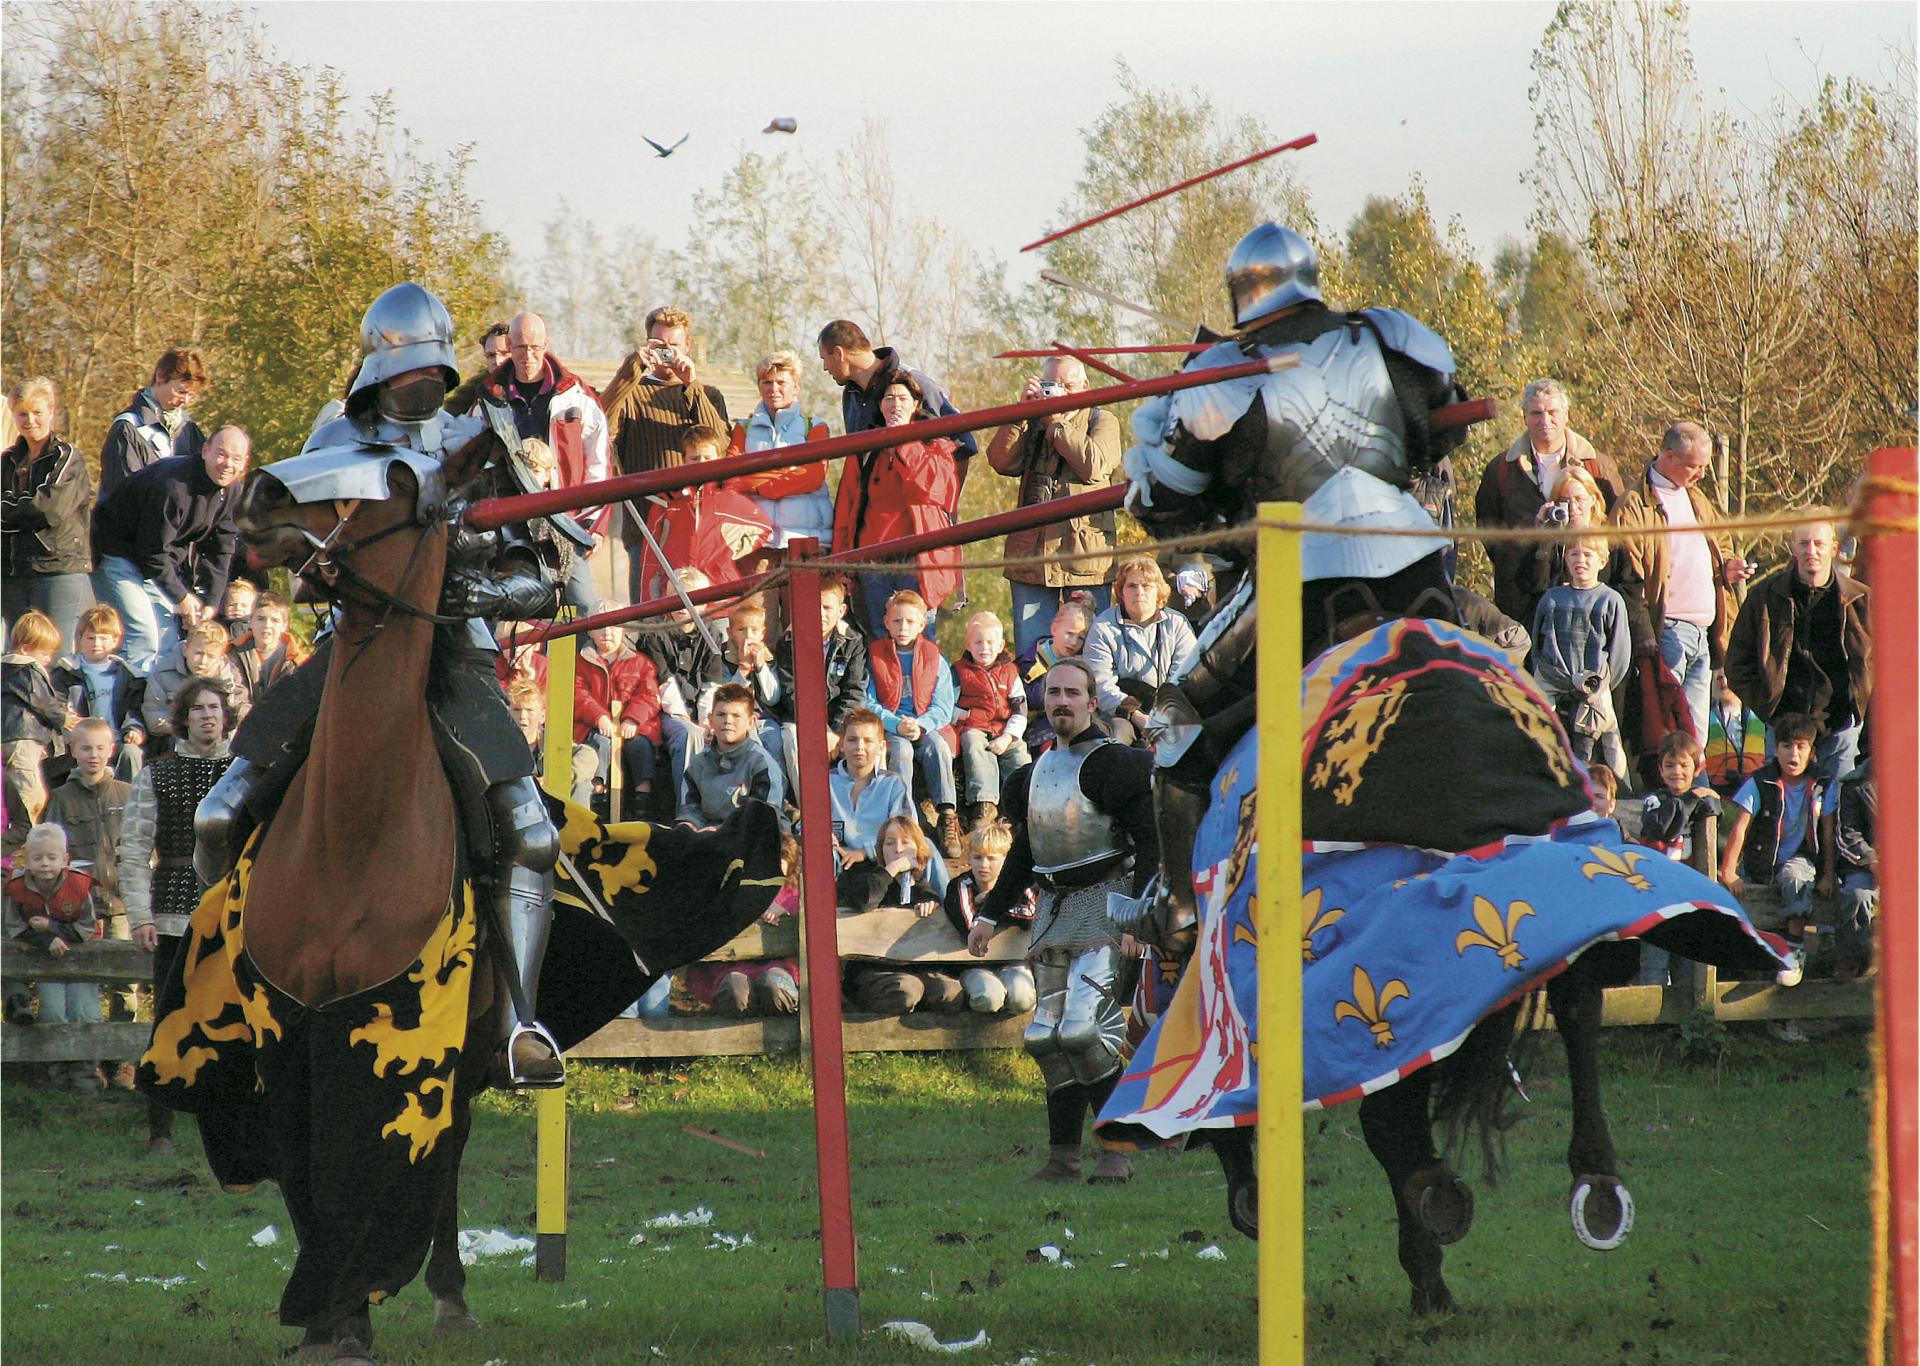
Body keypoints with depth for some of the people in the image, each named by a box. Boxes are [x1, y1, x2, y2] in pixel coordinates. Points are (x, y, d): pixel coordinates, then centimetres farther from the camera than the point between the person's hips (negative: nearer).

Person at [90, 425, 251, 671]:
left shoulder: (231, 492, -4)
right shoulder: (173, 486, -30)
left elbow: (220, 551, 2)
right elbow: (154, 551, -24)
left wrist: (211, 603, -6)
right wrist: (182, 597, -14)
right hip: (117, 555, -8)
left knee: (169, 636, 4)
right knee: (142, 634, -19)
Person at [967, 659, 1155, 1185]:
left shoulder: (1113, 763, -7)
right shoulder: (1035, 774, 16)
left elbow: (1150, 842, -11)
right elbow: (1023, 855, 26)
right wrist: (990, 914, 22)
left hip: (1105, 904, -8)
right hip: (1053, 909, 8)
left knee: (1082, 1028, -18)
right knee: (1047, 1036, 4)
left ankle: (1118, 1149, -9)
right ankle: (1063, 1157, 9)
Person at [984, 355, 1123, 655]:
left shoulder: (1102, 420, 9)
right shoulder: (1031, 424, 17)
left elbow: (1094, 465, -10)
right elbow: (1001, 461, 0)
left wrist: (1057, 422, -7)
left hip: (1085, 552, -3)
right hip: (1032, 553, 3)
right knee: (1030, 655, 2)